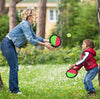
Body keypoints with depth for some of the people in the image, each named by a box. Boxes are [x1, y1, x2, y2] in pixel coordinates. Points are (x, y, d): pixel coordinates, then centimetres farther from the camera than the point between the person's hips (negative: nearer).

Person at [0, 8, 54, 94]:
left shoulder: (28, 25, 11)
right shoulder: (24, 24, -19)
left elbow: (35, 37, 15)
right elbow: (31, 40, -25)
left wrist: (48, 41, 5)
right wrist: (44, 45, -25)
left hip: (11, 45, 10)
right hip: (7, 44, -10)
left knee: (15, 67, 10)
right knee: (14, 67, -10)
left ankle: (13, 89, 15)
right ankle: (14, 89, -6)